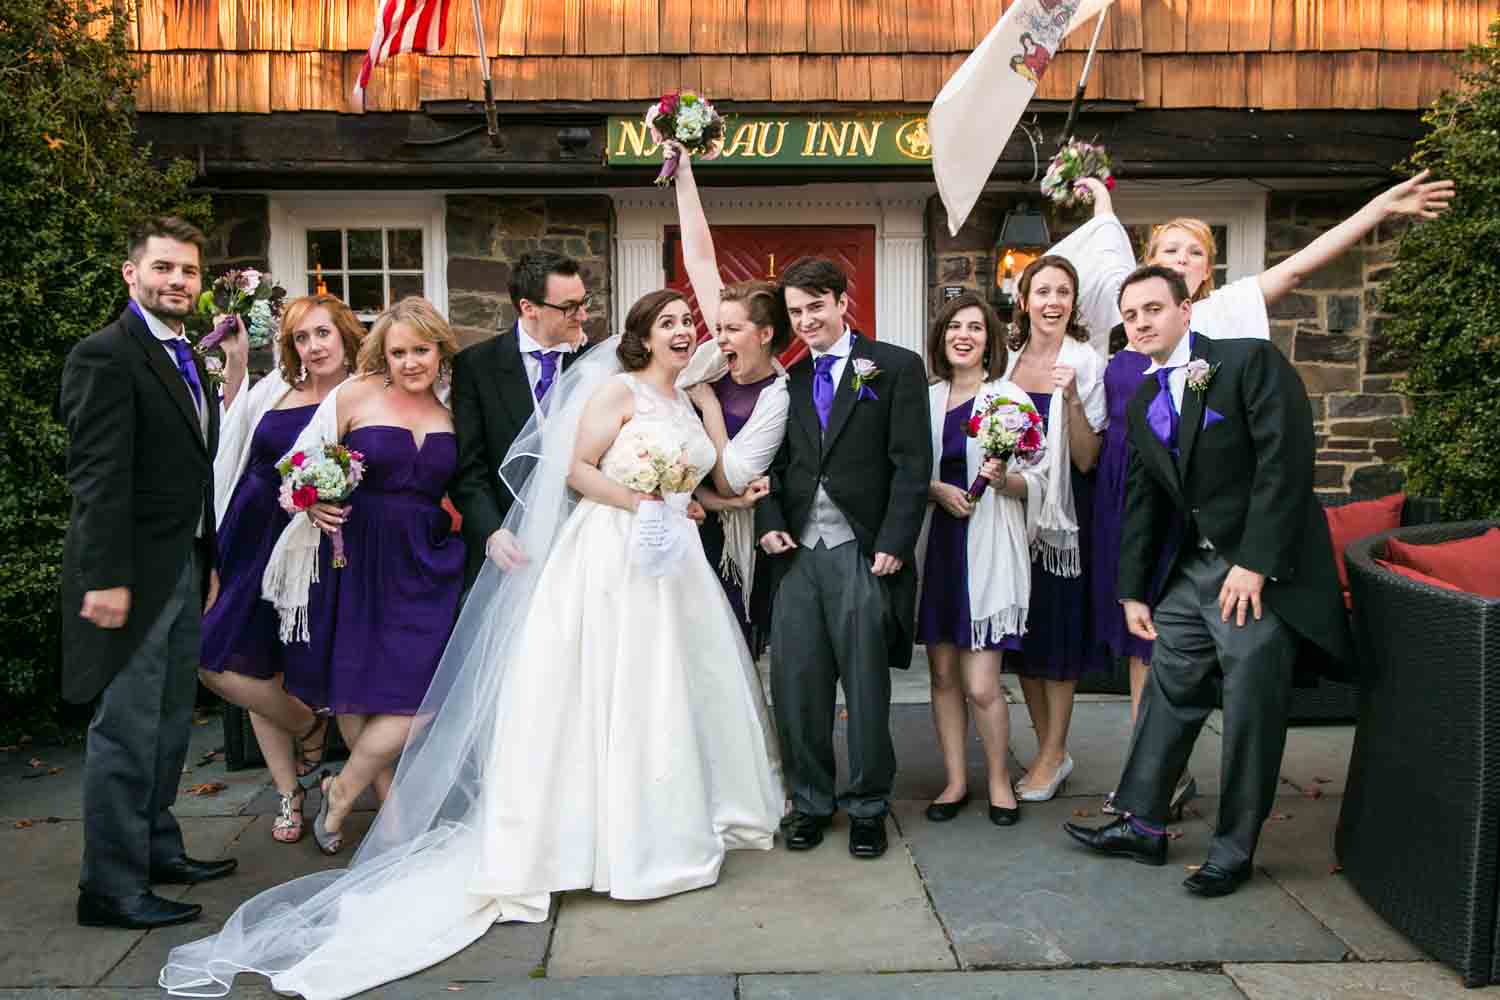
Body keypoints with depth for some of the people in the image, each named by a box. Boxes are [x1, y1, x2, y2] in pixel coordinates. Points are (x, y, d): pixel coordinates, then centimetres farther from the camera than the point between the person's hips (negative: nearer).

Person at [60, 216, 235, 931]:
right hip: (133, 575, -9)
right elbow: (97, 477, -19)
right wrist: (106, 579, -23)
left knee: (169, 723, 17)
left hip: (185, 571, 9)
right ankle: (111, 889, 10)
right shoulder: (104, 356, -12)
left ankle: (157, 851, 31)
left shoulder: (189, 361, 15)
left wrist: (208, 563, 17)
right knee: (127, 730, -1)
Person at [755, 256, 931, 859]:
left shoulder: (896, 367, 1)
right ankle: (810, 802, 22)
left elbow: (912, 464, -5)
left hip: (863, 554, -4)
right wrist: (769, 523, -1)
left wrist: (893, 545, -12)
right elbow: (774, 464, 16)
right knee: (796, 685, 6)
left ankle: (867, 807, 21)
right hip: (797, 554, 4)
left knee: (866, 686, 5)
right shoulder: (788, 380, 13)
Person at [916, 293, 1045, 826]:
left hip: (987, 550, -4)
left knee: (981, 684, -5)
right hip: (936, 546, 4)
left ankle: (1000, 781, 17)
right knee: (943, 674, 9)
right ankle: (956, 779, 24)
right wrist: (938, 490, -9)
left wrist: (1004, 479, -21)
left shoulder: (1010, 398, -1)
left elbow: (1037, 482, -1)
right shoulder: (925, 399, 10)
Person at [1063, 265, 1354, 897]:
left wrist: (1254, 564, -20)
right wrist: (1133, 591, 13)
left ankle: (1234, 849, 16)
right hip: (1192, 569, 7)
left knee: (1251, 713, 1)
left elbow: (1286, 463, -18)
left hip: (1264, 568, -7)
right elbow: (1142, 504, 14)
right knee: (1170, 691, 12)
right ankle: (1141, 824, 24)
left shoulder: (1250, 363, -11)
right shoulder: (1142, 404, 11)